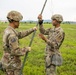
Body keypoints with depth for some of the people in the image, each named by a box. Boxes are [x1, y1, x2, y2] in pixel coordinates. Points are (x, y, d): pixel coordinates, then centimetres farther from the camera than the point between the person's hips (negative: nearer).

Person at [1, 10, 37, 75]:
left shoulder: (7, 30, 6)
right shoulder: (12, 34, -26)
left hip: (8, 61, 9)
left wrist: (32, 30, 17)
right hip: (12, 64, -9)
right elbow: (15, 51, -28)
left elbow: (20, 34, 19)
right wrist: (27, 49, -13)